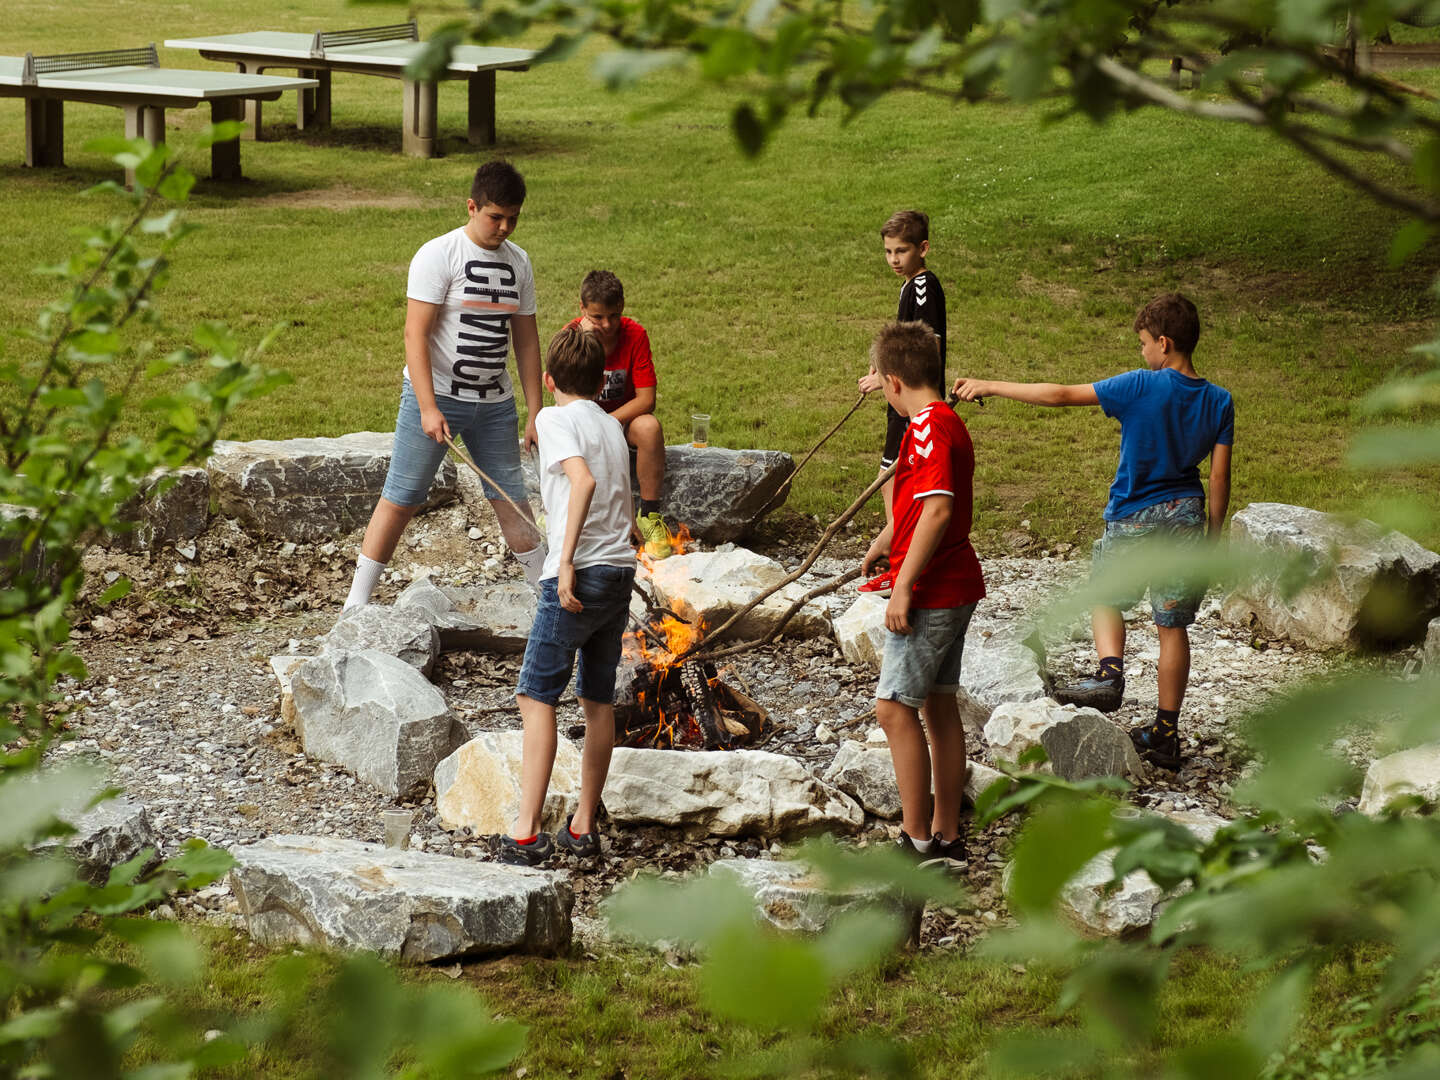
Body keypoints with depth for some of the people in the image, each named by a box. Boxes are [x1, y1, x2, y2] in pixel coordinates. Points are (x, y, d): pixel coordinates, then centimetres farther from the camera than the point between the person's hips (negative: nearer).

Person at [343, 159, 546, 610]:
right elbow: (416, 335, -17)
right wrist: (428, 408, -24)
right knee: (400, 500, -3)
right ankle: (356, 603, 3)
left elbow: (526, 340, 13)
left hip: (494, 404, 5)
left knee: (512, 500, 9)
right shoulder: (438, 256, -12)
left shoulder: (518, 263, 7)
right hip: (435, 398, -5)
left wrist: (535, 413, 9)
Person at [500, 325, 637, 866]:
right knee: (598, 700, 14)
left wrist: (566, 561, -24)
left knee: (536, 697, -4)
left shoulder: (556, 419, -5)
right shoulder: (611, 425, 17)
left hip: (580, 573, -7)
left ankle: (526, 834, -9)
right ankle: (583, 827, 19)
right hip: (621, 571, 7)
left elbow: (584, 480, -21)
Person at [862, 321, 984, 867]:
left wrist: (903, 586, -25)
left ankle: (917, 841, -6)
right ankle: (947, 837, 18)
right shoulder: (945, 423, 15)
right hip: (955, 587, 10)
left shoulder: (929, 427, -17)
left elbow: (937, 511, -26)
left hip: (931, 591, -10)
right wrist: (880, 547, 43)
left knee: (895, 707, -8)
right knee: (938, 705, 13)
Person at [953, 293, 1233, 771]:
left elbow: (1061, 395, -13)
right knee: (1172, 624, 9)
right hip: (1186, 517, 4)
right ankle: (1166, 733, 11)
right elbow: (1220, 477, -1)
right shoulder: (1219, 402, -3)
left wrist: (991, 387, -6)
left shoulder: (1141, 387, -15)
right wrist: (1214, 535, 10)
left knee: (1106, 597, 20)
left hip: (1134, 517, -3)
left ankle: (1110, 672, -6)